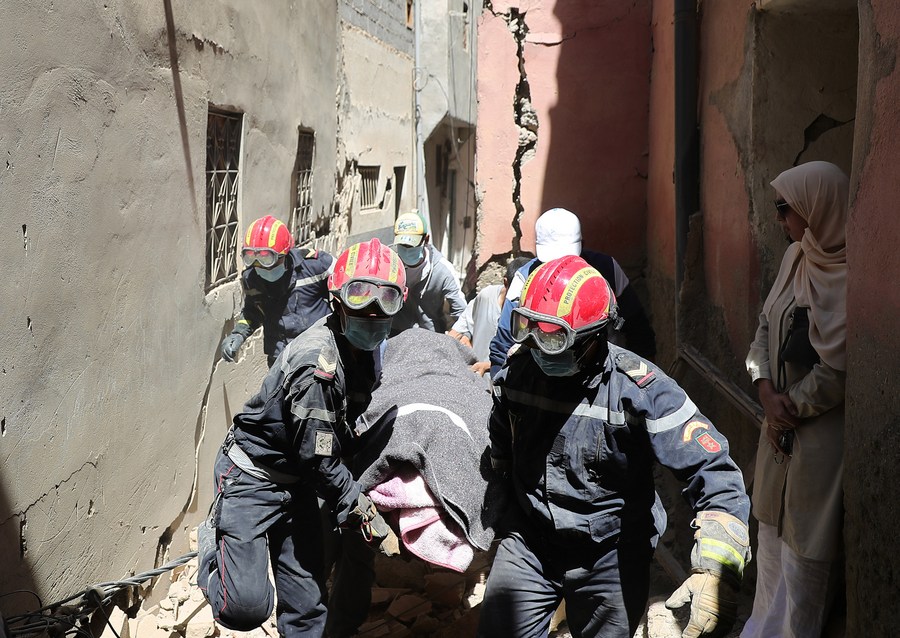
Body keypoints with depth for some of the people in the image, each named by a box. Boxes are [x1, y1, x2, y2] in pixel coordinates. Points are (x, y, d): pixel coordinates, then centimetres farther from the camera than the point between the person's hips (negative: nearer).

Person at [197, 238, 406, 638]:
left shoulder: (364, 350, -2)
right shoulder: (318, 363, -29)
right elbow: (320, 461, -25)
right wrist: (373, 525, -19)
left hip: (296, 481, 8)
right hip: (253, 477, -7)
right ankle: (212, 544, 17)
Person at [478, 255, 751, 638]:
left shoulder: (639, 389, -23)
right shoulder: (517, 370, -8)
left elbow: (713, 470, -26)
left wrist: (716, 572, -37)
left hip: (611, 556, -2)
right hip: (528, 545, 3)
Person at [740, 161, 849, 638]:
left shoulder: (849, 279, -23)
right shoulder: (796, 255, 1)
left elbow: (835, 371, -21)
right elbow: (766, 324, 5)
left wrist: (790, 409, -9)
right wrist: (766, 388, -9)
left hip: (818, 433, -8)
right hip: (780, 423, 8)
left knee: (803, 544, 7)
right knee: (771, 525, 21)